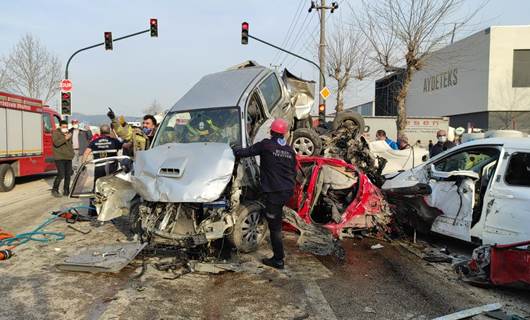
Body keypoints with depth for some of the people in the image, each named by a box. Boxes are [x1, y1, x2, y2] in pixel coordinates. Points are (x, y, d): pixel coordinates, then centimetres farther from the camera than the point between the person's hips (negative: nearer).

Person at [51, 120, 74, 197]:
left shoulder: (68, 134, 17)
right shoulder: (55, 133, -3)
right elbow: (56, 143, -19)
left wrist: (72, 153, 22)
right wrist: (65, 139, -25)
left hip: (68, 158, 7)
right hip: (59, 157, -7)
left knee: (68, 175, 7)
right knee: (61, 174, -14)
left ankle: (66, 191, 17)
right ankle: (54, 190, 1)